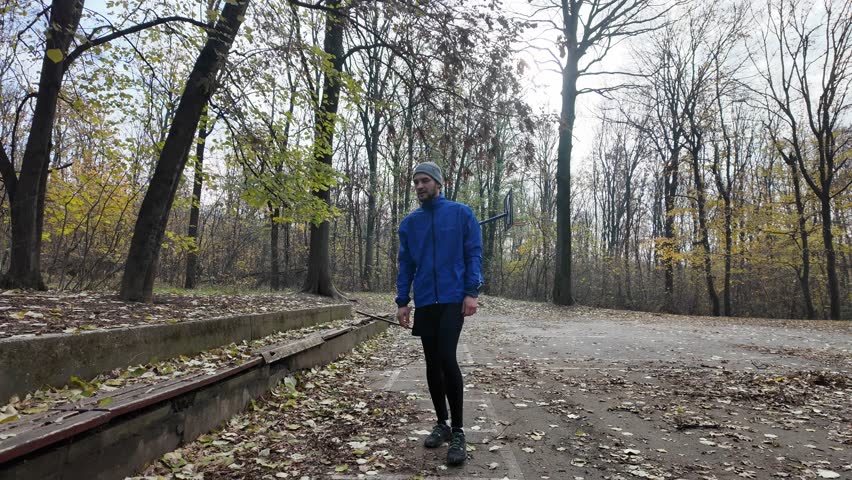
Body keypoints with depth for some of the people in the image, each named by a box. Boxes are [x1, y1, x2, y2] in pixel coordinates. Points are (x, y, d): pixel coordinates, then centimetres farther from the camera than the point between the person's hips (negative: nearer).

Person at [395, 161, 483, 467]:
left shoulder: (461, 214, 0)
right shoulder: (409, 223, 10)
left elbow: (473, 254, -3)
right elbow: (406, 265, 12)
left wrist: (471, 292, -12)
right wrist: (402, 302, 5)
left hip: (453, 299, -4)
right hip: (424, 303, 4)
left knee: (447, 358, -14)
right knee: (433, 363, 9)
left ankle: (457, 432, -1)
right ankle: (442, 424, 24)